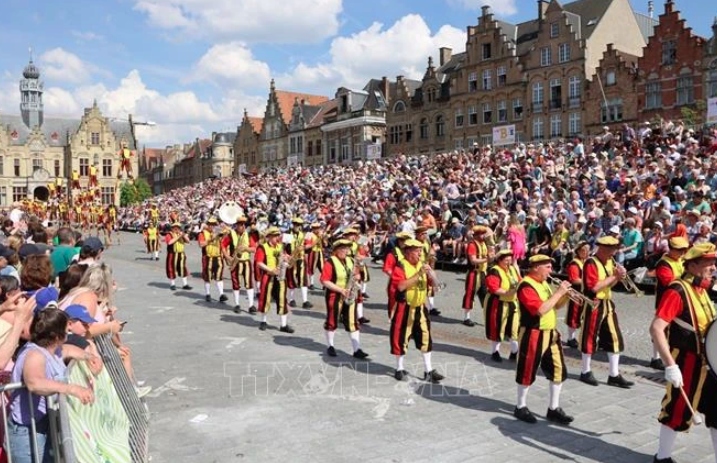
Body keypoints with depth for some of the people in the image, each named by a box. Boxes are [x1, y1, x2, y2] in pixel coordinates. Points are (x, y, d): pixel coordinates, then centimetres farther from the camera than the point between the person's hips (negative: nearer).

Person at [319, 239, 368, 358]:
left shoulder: (351, 261, 8)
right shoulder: (330, 262, -11)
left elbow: (355, 275, 20)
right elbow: (324, 281, -16)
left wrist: (357, 277, -5)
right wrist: (340, 290, -20)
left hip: (350, 296, 5)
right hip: (335, 296, -5)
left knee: (353, 322, 1)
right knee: (332, 321, 9)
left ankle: (357, 349, 1)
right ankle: (330, 346, 26)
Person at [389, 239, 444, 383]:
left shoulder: (421, 265, 8)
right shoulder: (400, 266, -12)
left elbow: (431, 284, 10)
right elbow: (401, 286, -26)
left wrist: (429, 274, -11)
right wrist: (418, 274, -26)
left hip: (420, 308, 6)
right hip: (405, 308, -6)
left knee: (425, 337, 7)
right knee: (402, 338, 4)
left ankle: (429, 371, 15)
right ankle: (399, 369, 19)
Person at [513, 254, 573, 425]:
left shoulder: (544, 284, 12)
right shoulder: (526, 286, -18)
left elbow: (556, 306, 19)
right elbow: (540, 310, -27)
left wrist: (566, 294, 1)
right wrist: (558, 292, -20)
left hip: (551, 333, 9)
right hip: (534, 335, -9)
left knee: (559, 370, 10)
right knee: (528, 371, 4)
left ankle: (554, 409, 21)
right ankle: (521, 407, 19)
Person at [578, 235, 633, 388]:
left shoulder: (610, 261, 9)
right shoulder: (591, 263, -17)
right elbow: (594, 287, -25)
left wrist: (618, 276, -4)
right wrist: (614, 276, -19)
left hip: (607, 304, 8)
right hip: (593, 305, -8)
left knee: (615, 338, 7)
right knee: (590, 338, 3)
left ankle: (614, 375, 14)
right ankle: (586, 372, 18)